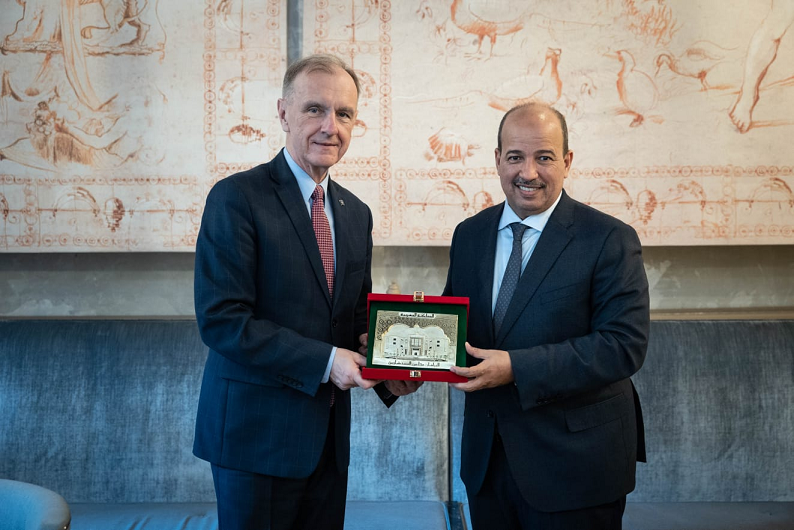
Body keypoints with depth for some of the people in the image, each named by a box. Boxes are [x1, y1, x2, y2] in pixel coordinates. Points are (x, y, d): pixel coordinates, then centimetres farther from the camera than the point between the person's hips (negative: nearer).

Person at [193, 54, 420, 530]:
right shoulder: (237, 198, -12)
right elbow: (221, 319, -18)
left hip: (329, 433, 6)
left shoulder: (356, 213, 9)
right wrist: (325, 361, -20)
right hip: (257, 432, -6)